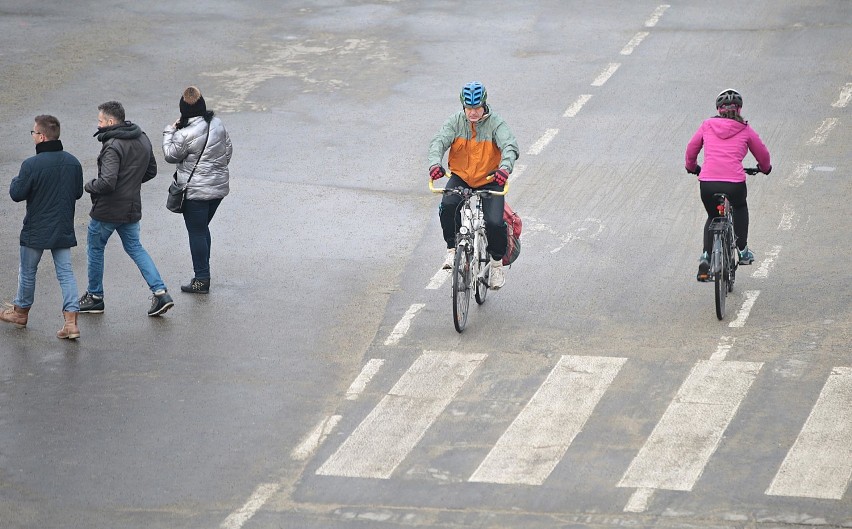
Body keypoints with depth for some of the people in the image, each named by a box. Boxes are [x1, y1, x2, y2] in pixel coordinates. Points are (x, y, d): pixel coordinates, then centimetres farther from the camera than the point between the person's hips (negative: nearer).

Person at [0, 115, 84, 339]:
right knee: (66, 272, 7)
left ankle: (21, 312, 33)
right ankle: (71, 321, -3)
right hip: (64, 229, 4)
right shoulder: (73, 162, -3)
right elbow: (78, 192, 8)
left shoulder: (31, 165, -21)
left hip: (36, 230, -4)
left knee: (28, 271, 16)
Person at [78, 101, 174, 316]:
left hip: (107, 209, -8)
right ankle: (160, 292, 6)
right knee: (135, 248, 18)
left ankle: (95, 297, 23)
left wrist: (89, 185, -11)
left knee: (95, 249, 12)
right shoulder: (143, 139, 3)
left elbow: (107, 183, -31)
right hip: (132, 207, 8)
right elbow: (151, 171, 15)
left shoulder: (113, 147, -24)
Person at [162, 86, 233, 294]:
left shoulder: (185, 134, -22)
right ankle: (203, 274, 25)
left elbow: (171, 155, -7)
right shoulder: (218, 124, 0)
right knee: (203, 228, 20)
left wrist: (169, 132, 5)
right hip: (218, 188, 7)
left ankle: (202, 279, 7)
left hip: (196, 192, -7)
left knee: (197, 232, 2)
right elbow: (228, 150, 10)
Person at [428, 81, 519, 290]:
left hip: (489, 181, -1)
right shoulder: (455, 121, -6)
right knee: (447, 206, -29)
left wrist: (505, 167, -46)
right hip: (460, 178, 1)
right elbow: (439, 141, -18)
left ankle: (497, 263, 10)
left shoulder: (495, 123, -12)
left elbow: (509, 146, -25)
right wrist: (435, 163, -40)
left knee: (495, 222, -17)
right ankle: (452, 249, -8)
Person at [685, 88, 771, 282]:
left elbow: (691, 149, 22)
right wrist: (765, 168, 43)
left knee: (713, 217, 29)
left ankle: (706, 256, 10)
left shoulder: (707, 126, 11)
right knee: (740, 207, 34)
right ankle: (743, 250, 31)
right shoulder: (745, 130, 9)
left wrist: (692, 167, 43)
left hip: (707, 183, 1)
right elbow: (763, 154, 21)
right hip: (734, 184, -1)